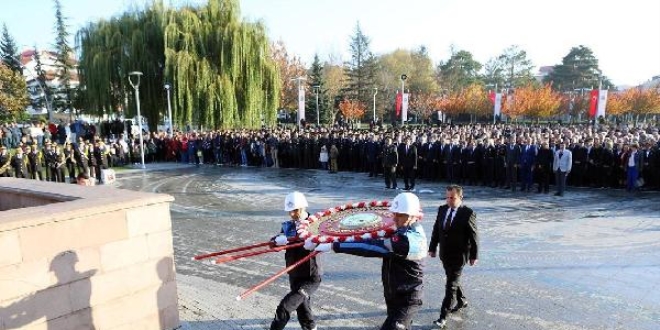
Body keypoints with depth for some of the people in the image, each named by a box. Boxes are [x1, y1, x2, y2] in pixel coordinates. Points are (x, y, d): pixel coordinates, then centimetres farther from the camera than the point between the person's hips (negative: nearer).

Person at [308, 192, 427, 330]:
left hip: (406, 300, -10)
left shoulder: (406, 239, -30)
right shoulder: (411, 231, 1)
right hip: (394, 295, 10)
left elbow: (372, 247, -36)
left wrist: (333, 246, -36)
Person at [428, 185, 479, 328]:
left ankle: (443, 317, 3)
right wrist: (432, 248, 10)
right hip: (445, 254, 6)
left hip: (458, 256, -6)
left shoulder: (468, 213, -15)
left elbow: (474, 236, -10)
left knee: (451, 285, -3)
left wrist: (474, 256, -7)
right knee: (452, 281, 22)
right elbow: (436, 229, 9)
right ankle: (462, 301, 46)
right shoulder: (442, 209, 1)